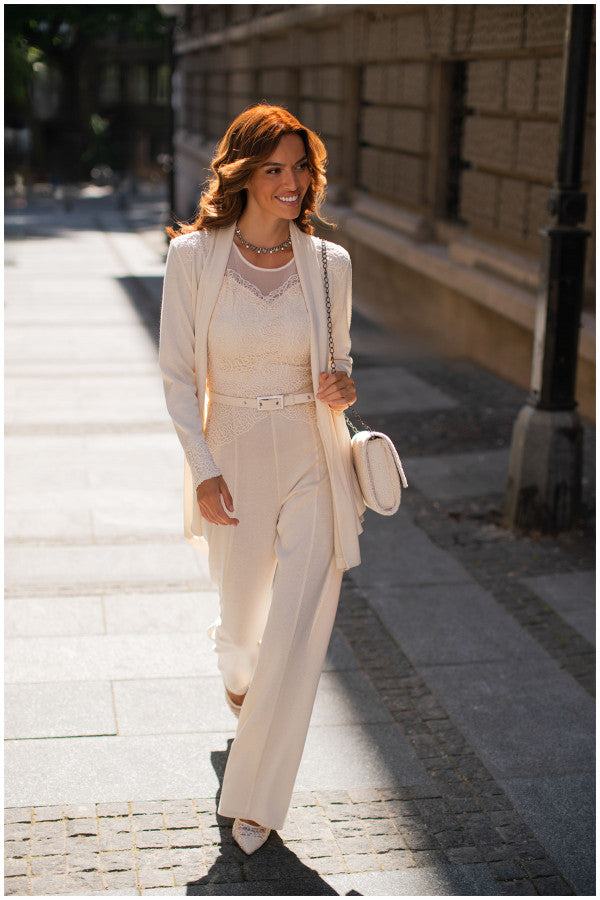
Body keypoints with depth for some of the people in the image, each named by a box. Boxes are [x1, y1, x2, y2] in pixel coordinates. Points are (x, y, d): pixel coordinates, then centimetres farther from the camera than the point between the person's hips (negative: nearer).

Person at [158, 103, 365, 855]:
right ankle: (236, 673, 57)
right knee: (242, 615, 17)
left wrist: (343, 390, -12)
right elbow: (179, 374, -4)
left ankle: (255, 799, 13)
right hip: (233, 456, 0)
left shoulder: (329, 263, -2)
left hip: (313, 461, 0)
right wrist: (204, 471, -11)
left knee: (298, 635, -3)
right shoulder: (193, 256, -7)